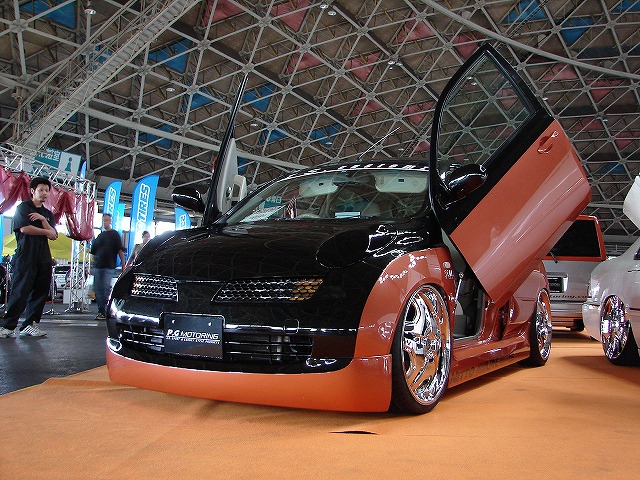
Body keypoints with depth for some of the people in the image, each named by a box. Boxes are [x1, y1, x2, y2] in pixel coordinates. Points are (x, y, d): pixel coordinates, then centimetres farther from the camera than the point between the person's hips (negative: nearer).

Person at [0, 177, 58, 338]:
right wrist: (45, 232, 0)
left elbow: (54, 235, 7)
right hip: (25, 257, -6)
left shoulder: (48, 214, 20)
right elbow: (24, 228, -10)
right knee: (20, 292, -10)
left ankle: (30, 324, 7)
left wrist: (43, 219, -7)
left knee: (40, 292, 2)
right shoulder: (23, 207, 5)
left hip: (43, 258, 6)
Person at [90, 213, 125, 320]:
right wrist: (93, 263, 13)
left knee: (107, 288, -10)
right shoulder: (100, 236, 18)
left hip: (109, 267, -5)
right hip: (97, 266, 5)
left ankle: (110, 310, -6)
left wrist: (123, 264, -9)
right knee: (98, 288, 3)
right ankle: (101, 311, 8)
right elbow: (94, 251, 22)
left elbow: (120, 250, -2)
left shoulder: (114, 234, 4)